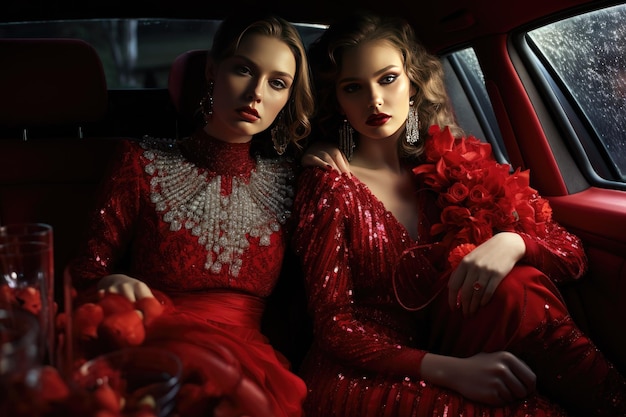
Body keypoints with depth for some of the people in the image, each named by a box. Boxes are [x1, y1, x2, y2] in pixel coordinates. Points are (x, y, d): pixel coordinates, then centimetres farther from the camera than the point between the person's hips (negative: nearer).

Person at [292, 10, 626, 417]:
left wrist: (512, 243, -22)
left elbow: (572, 252, 3)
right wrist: (449, 369, -26)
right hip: (367, 376, -4)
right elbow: (334, 323, -10)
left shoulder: (457, 161, 4)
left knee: (514, 284, -25)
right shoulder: (328, 183, -4)